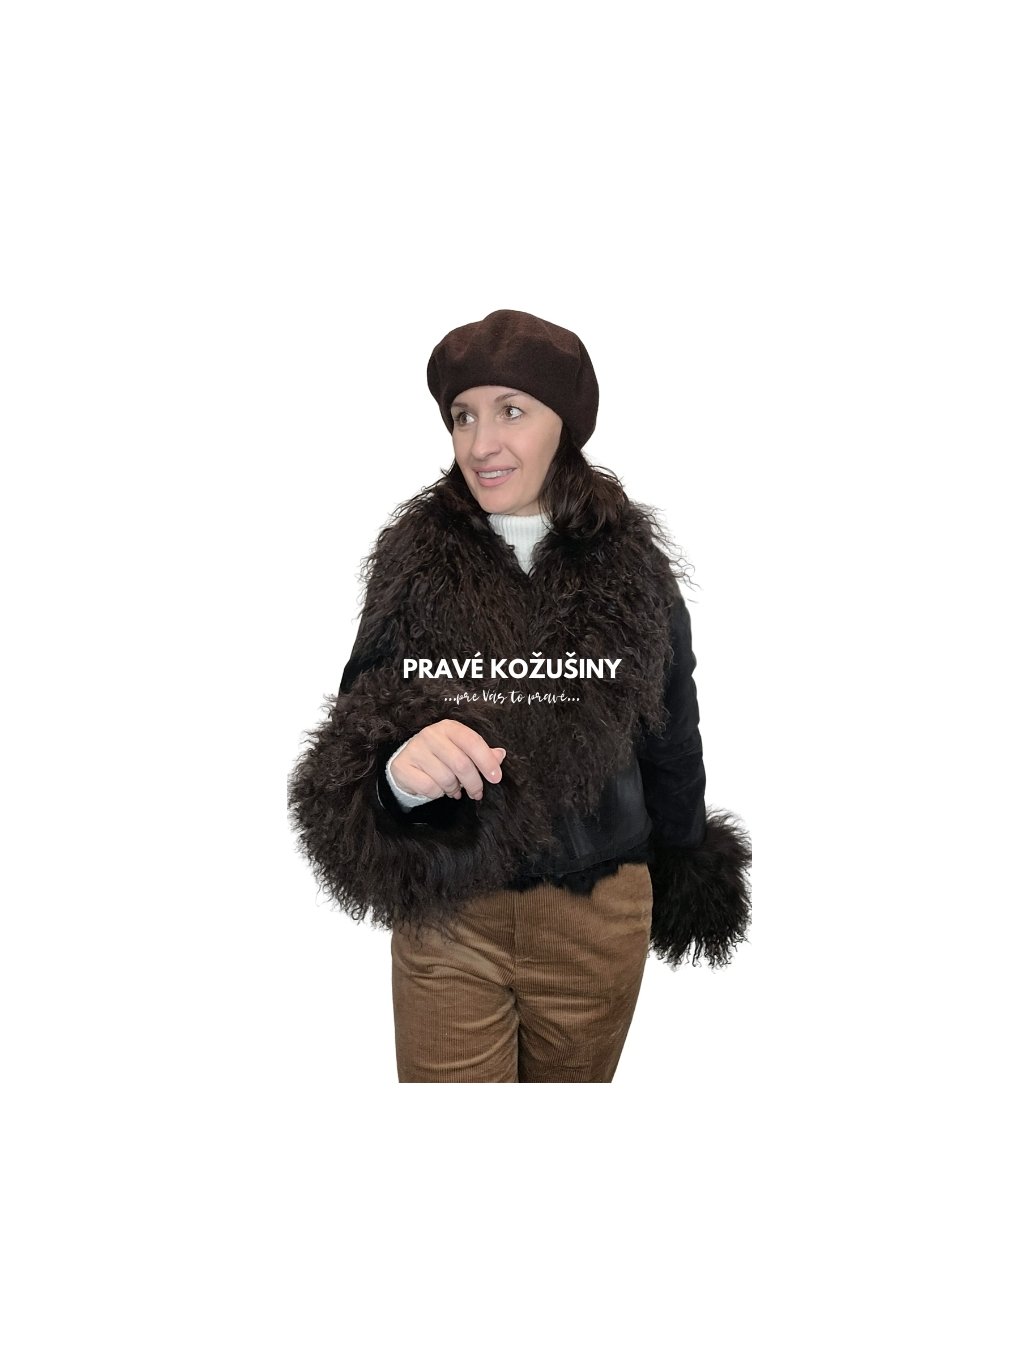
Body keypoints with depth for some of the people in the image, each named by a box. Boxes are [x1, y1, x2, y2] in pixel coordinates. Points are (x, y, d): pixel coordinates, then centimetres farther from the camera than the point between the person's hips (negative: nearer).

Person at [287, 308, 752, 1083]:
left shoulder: (634, 567, -5)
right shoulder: (411, 559, -6)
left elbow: (671, 737, 5)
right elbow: (355, 726, -8)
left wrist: (682, 879, 16)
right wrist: (397, 771, -30)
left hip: (598, 916, 1)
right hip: (445, 912, -1)